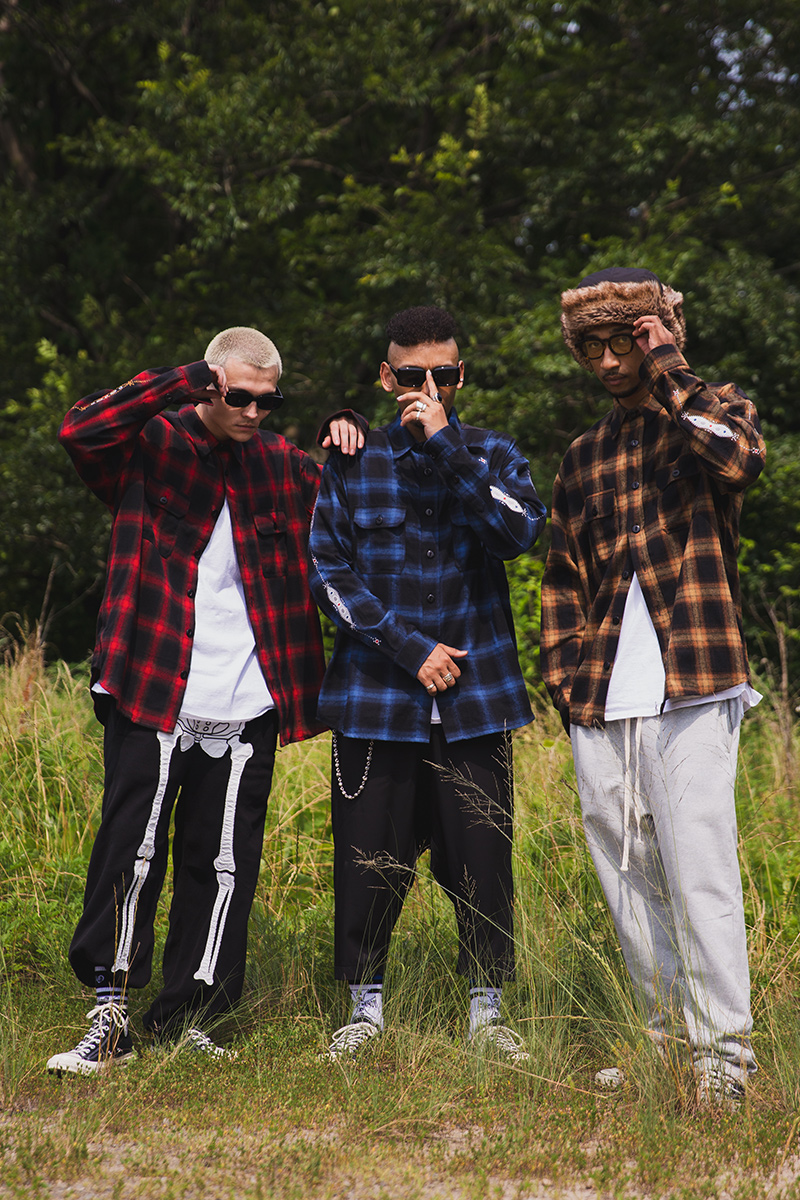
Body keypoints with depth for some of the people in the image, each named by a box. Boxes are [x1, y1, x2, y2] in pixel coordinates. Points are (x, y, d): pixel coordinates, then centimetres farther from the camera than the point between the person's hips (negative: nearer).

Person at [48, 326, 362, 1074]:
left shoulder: (280, 466, 14)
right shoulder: (151, 447, 1)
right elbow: (79, 430, -18)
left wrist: (348, 438, 6)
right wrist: (181, 382, -21)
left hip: (246, 706, 4)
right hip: (151, 696, -4)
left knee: (223, 864, 6)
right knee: (132, 852, -5)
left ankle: (185, 1020, 16)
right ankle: (110, 1016, 2)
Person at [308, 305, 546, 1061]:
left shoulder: (491, 454, 9)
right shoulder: (351, 464, 7)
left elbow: (522, 531, -11)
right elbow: (328, 573, 1)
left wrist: (446, 445, -15)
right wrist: (410, 649, -8)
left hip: (476, 695, 0)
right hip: (376, 696, 0)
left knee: (481, 858, 2)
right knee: (369, 860, 2)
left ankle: (486, 1008, 17)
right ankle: (366, 1005, 20)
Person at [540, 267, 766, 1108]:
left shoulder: (713, 410, 7)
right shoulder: (584, 458, 21)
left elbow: (739, 458, -19)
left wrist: (668, 370, -9)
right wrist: (563, 676, 11)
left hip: (690, 690, -5)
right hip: (600, 704, 6)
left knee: (698, 872, -11)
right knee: (626, 878, 7)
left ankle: (723, 1050, -4)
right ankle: (666, 1037, 18)